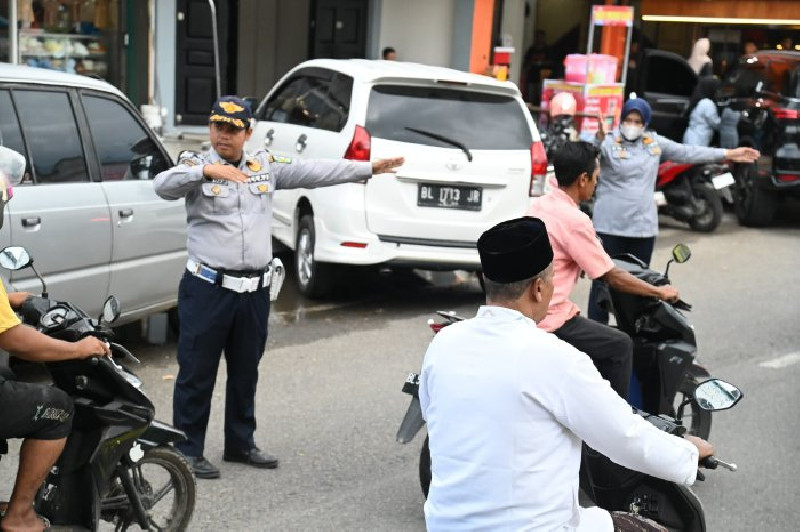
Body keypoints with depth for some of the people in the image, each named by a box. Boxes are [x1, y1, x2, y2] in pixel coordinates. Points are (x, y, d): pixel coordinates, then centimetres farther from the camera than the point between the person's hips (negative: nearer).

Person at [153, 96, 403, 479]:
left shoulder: (265, 166, 10)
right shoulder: (196, 164, -4)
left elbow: (314, 172, 13)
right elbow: (164, 185, -23)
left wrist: (368, 168, 13)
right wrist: (206, 170, -39)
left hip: (255, 290, 5)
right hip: (208, 288, -5)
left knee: (245, 372, 16)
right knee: (197, 373, 1)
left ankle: (240, 444, 31)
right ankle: (188, 450, 12)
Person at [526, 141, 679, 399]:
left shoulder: (538, 205, 8)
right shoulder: (574, 220, -17)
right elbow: (612, 277, -10)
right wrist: (660, 292, 3)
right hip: (549, 321, -9)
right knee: (620, 346, 3)